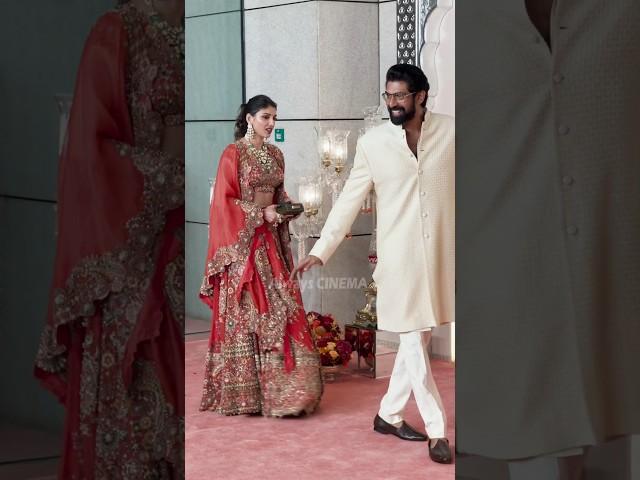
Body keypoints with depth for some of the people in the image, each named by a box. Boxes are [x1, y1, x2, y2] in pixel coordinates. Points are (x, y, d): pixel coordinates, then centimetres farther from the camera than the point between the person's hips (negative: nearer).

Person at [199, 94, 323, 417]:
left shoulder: (276, 154, 13)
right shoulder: (233, 154, -8)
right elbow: (224, 202, -11)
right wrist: (261, 214, -17)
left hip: (271, 241, 7)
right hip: (243, 243, -7)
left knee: (279, 310, 2)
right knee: (244, 312, -4)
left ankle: (276, 386, 7)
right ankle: (243, 391, 1)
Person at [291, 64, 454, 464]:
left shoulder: (451, 132, -2)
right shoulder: (372, 143, -3)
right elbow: (349, 202, 2)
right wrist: (320, 252, -2)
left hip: (441, 252, 2)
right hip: (399, 255, -2)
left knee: (419, 337, 11)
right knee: (413, 341, 0)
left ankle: (389, 415, 27)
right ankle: (437, 430, 8)